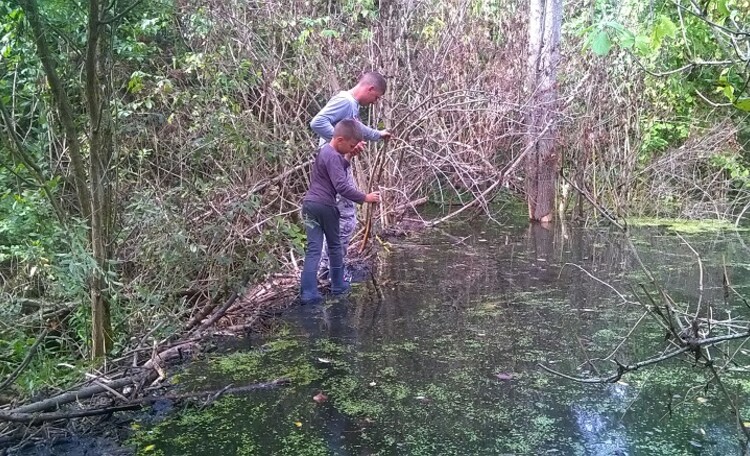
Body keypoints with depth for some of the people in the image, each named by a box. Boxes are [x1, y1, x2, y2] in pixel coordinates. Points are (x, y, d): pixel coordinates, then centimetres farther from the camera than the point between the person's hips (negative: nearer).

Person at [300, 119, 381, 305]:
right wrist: (365, 198, -17)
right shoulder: (333, 157, -14)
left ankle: (308, 293, -6)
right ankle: (338, 286, 26)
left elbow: (340, 168, 27)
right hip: (325, 206, -7)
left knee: (313, 250, 1)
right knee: (334, 246, 12)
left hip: (309, 204, 7)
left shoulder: (325, 150, 16)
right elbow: (342, 186, -23)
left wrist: (351, 153, 14)